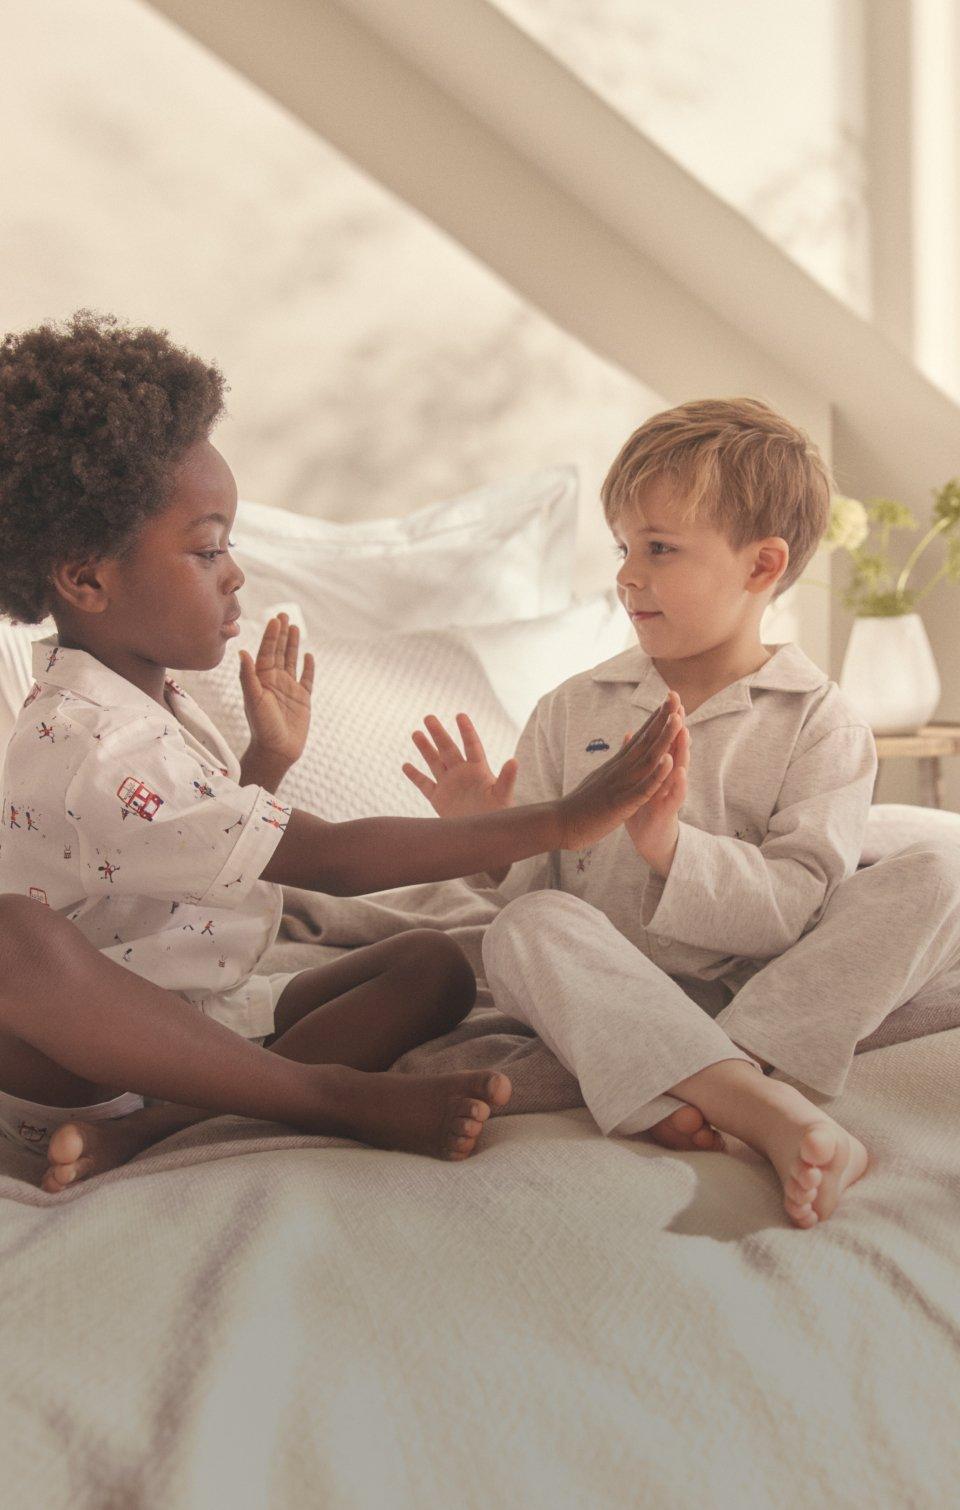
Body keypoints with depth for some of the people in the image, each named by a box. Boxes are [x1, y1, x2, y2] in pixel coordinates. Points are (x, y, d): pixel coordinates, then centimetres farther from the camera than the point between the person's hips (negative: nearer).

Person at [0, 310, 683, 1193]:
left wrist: (268, 762, 5)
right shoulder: (85, 748, -25)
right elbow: (330, 860, -30)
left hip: (205, 1020, 9)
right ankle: (341, 1096, -26)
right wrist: (559, 821, -31)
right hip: (75, 1068, -9)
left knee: (433, 964, -5)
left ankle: (149, 1130, -20)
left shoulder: (152, 703, 7)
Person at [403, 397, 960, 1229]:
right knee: (524, 930, -28)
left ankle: (707, 1089, -31)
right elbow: (535, 887, 9)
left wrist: (672, 847, -28)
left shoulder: (820, 723, 0)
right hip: (624, 998, 1)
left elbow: (800, 907, -13)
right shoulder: (573, 711, 8)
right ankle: (777, 1115, -41)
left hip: (775, 996, -1)